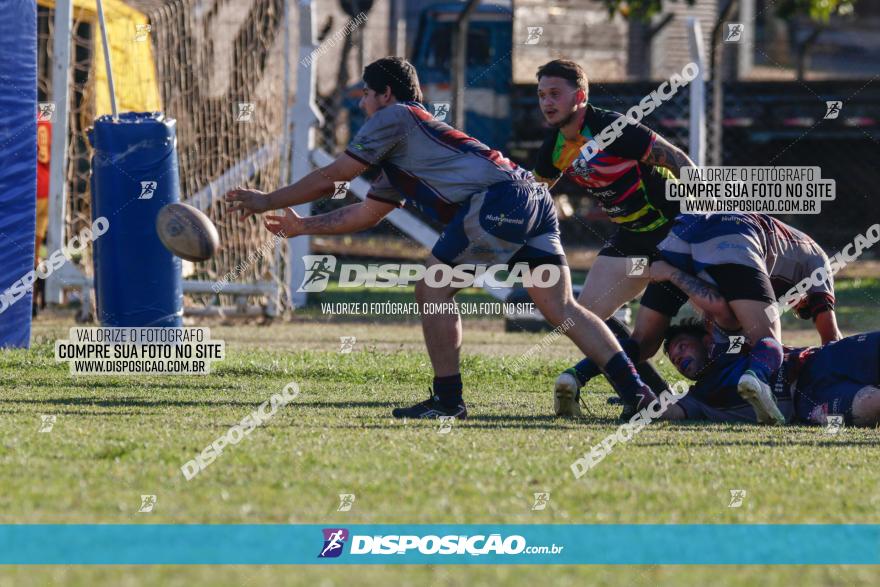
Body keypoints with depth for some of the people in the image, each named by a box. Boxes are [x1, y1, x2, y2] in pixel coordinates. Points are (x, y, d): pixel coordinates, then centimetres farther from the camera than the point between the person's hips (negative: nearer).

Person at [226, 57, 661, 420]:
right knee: (560, 307, 1)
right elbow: (365, 214, 42)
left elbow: (331, 178, 8)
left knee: (433, 289, 0)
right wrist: (303, 226, 44)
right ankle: (636, 392, -9)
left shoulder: (395, 117, 8)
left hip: (499, 200, -9)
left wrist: (266, 202, 18)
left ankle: (447, 400, 1)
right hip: (533, 197, 9)